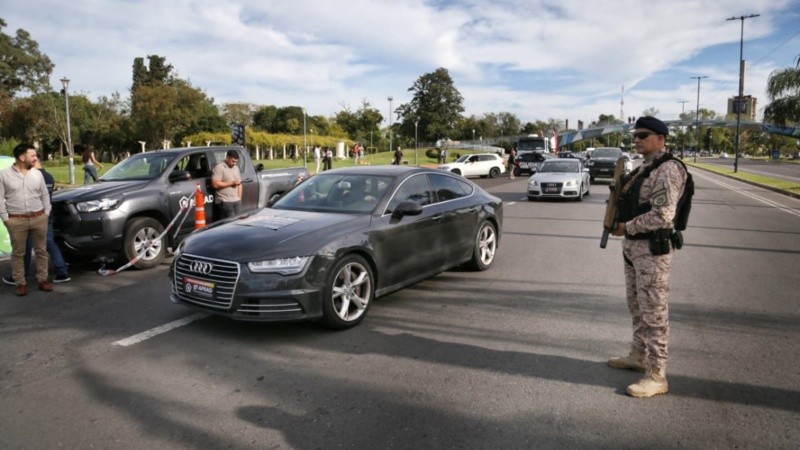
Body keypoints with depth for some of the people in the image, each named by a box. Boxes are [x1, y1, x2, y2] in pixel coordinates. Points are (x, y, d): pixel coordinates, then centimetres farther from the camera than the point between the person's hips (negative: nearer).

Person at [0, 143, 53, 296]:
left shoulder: (37, 174, 5)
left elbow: (45, 195, 11)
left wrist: (46, 213, 5)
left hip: (39, 218, 2)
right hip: (17, 220, -2)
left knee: (41, 250, 7)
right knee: (18, 253, 5)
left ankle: (43, 280, 17)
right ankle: (20, 283, 13)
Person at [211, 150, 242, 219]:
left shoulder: (236, 168, 18)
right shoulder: (219, 168, -8)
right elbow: (215, 184, -17)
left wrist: (239, 198, 12)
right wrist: (231, 183, -13)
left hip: (236, 201, 7)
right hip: (225, 202, -7)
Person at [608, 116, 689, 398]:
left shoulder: (667, 170, -15)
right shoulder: (643, 168, 14)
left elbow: (663, 215, -23)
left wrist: (627, 228, -14)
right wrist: (618, 221, 4)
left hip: (653, 248, -10)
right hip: (632, 246, 10)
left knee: (653, 312, -4)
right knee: (637, 307, 19)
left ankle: (656, 376, 4)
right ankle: (638, 356, 34)